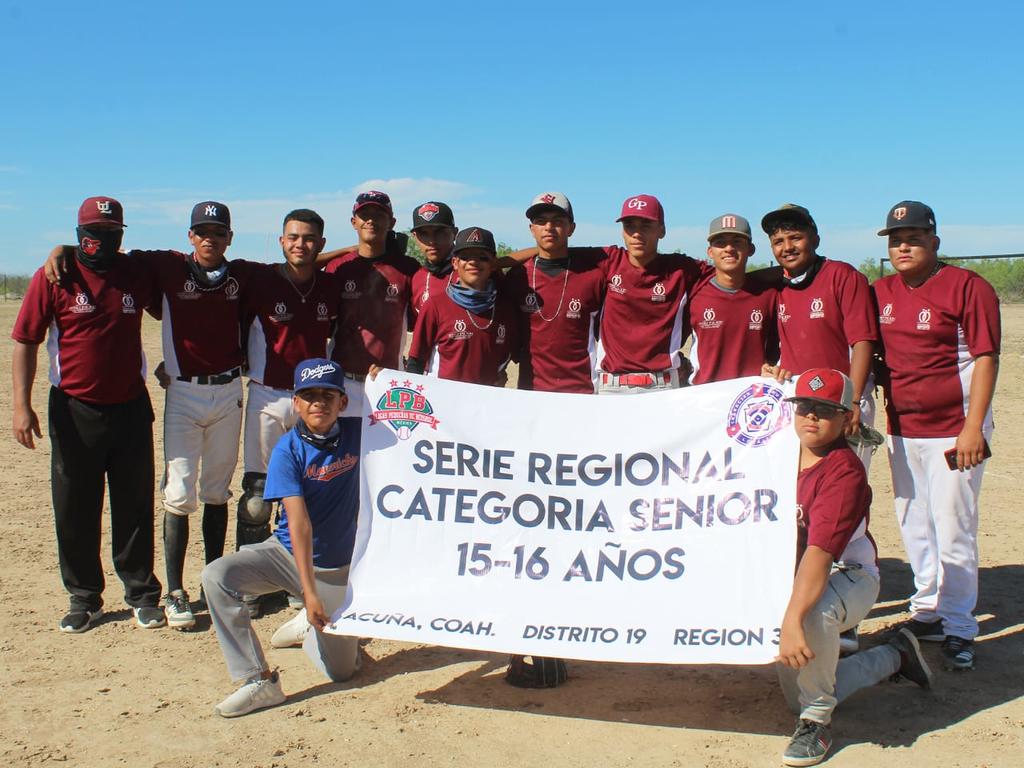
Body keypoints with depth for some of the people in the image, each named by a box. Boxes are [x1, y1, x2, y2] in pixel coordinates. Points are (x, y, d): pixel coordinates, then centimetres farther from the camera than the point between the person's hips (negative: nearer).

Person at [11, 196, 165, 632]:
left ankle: (141, 595, 19)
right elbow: (25, 342, -4)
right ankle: (84, 599, 21)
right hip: (75, 411, -1)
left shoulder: (137, 273, 1)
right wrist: (22, 404, -12)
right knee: (74, 510, 7)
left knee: (135, 507, 8)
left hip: (131, 408, 2)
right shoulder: (54, 277, -5)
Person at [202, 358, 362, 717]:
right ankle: (260, 680, -19)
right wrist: (308, 592, -29)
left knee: (341, 671, 2)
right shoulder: (287, 450, -15)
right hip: (286, 553, -1)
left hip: (337, 569, 1)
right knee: (217, 576, -28)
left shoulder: (357, 434, -8)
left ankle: (311, 625, 36)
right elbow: (299, 523, -23)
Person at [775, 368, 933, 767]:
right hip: (792, 578, 7)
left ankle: (816, 722, -19)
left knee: (813, 612, -43)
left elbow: (820, 551, -36)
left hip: (849, 577, -7)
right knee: (800, 698, 10)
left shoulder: (844, 470, -24)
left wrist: (792, 620, -44)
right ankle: (895, 655, 36)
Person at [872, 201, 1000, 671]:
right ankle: (928, 613, 28)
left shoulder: (967, 287, -7)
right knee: (913, 527, 13)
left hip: (952, 430, -6)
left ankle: (959, 628, 9)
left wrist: (973, 427, -18)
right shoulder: (881, 292, 10)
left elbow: (985, 358, -11)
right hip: (901, 430, 6)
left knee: (953, 530, -4)